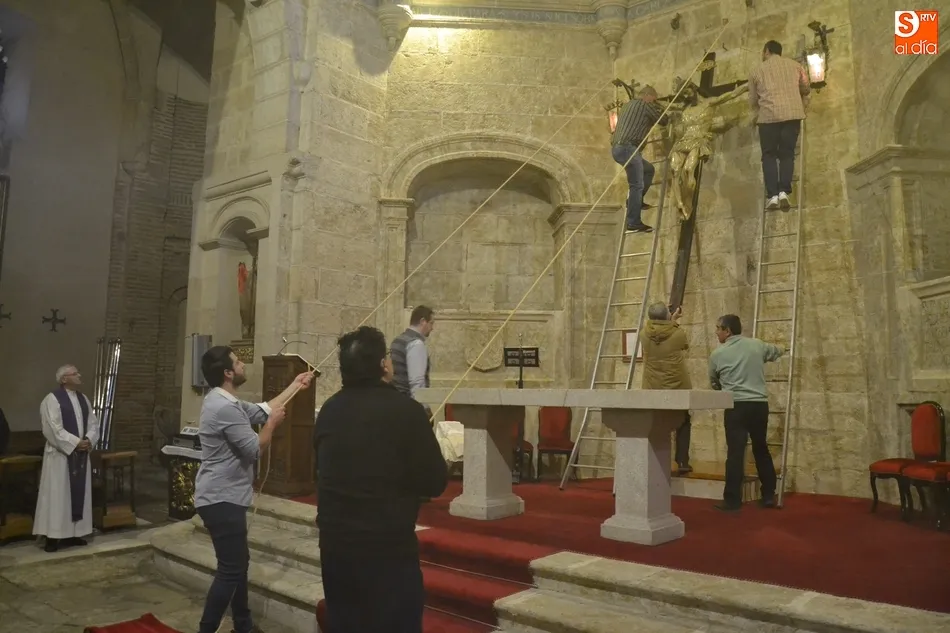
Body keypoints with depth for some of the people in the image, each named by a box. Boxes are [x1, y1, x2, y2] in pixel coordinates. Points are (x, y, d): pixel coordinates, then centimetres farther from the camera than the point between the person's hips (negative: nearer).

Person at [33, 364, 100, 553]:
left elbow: (93, 423, 11)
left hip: (81, 454, 7)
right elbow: (53, 429, -17)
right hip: (60, 453, -7)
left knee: (79, 492, 8)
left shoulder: (83, 399, 11)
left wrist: (88, 440, -8)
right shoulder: (52, 399, -10)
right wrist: (76, 443, -19)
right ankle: (53, 536, 4)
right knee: (57, 494, -3)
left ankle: (72, 533, 17)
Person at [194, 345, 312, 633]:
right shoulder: (225, 408, -24)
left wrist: (295, 385, 22)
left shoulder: (225, 401, 10)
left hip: (225, 497, 11)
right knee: (230, 569, -4)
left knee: (239, 563, 20)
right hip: (222, 500, -11)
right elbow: (254, 449, -19)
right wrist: (273, 423, -3)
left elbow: (262, 411, 17)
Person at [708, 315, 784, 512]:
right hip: (760, 404, 4)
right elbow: (778, 352, 29)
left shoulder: (718, 354, 0)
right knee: (761, 449, 16)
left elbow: (714, 383, 15)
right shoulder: (757, 345, 8)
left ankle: (732, 500, -1)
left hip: (736, 406, -4)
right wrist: (781, 349, 54)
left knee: (735, 452, -3)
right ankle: (769, 495, 24)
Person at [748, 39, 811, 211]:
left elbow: (753, 99, 16)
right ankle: (784, 192, -12)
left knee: (769, 155, 3)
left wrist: (756, 115, 34)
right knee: (787, 154, 5)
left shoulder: (757, 70, 14)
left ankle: (772, 195, -10)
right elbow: (806, 88, 26)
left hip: (768, 115, -1)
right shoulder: (795, 65, 19)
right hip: (792, 113, 2)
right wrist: (802, 103, 46)